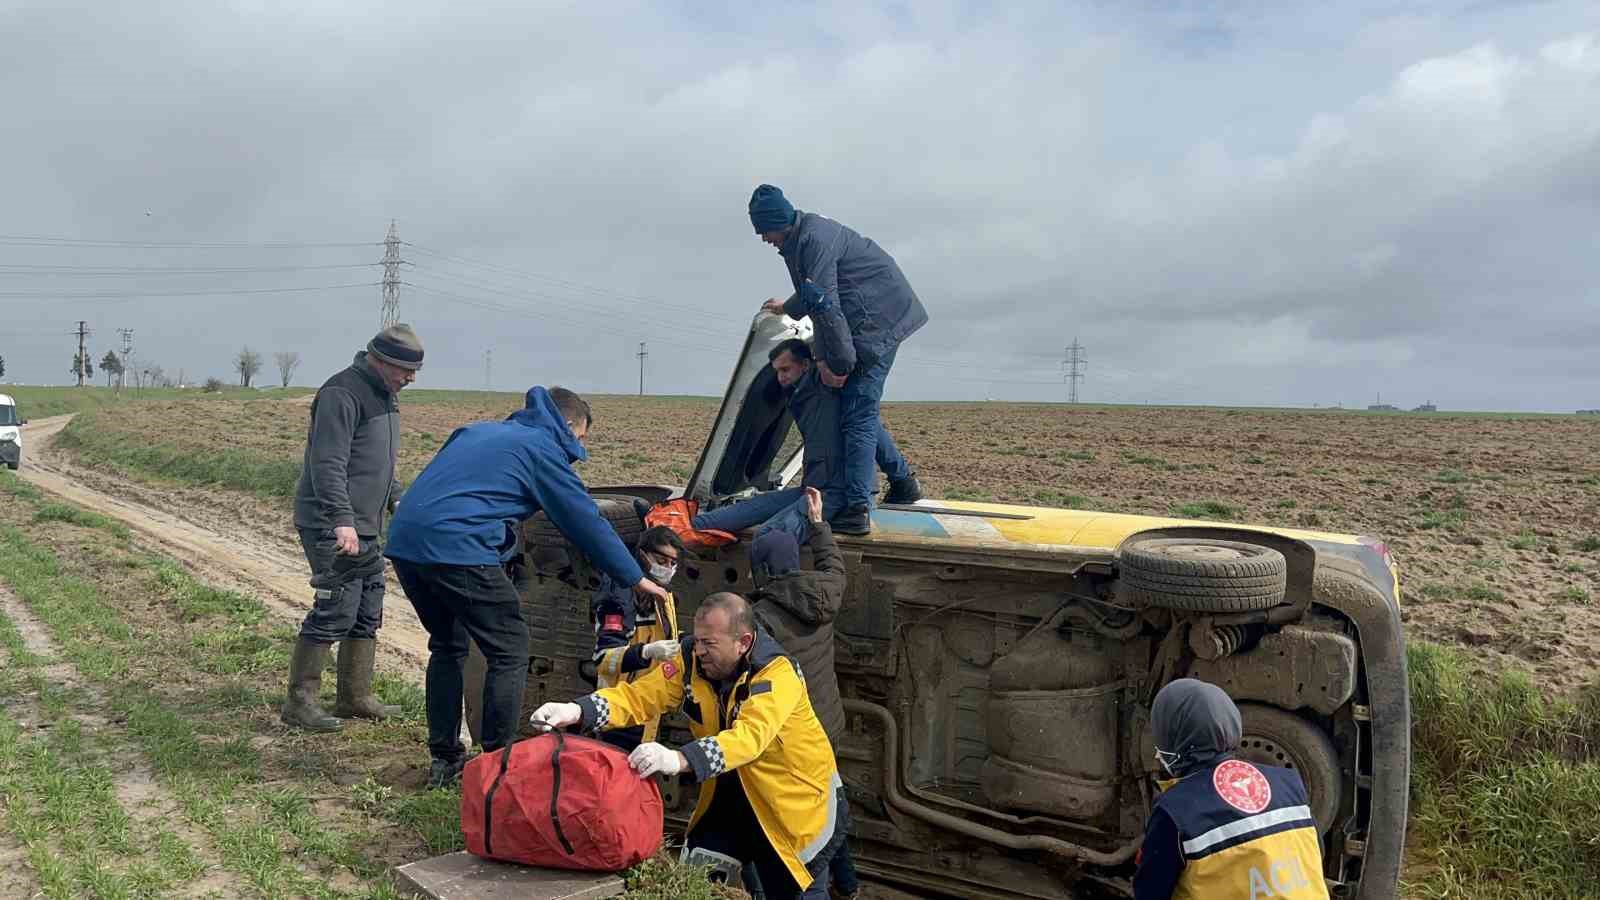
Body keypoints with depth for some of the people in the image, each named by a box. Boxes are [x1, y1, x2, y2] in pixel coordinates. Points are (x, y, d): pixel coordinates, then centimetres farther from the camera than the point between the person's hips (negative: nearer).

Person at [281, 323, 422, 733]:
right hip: (333, 527, -10)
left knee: (368, 612, 13)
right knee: (335, 610, -10)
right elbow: (328, 465, -24)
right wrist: (342, 520, -30)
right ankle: (299, 702, 1)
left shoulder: (384, 394, 16)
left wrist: (396, 499, 21)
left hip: (364, 527, 10)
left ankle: (355, 697, 23)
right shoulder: (343, 393, -16)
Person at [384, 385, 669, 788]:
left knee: (448, 646, 23)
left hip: (403, 541, 9)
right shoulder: (542, 449, 4)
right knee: (510, 651, 5)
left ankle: (444, 761, 26)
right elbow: (588, 521, 4)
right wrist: (636, 578, 12)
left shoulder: (479, 431, 26)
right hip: (456, 549, -8)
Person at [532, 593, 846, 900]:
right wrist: (577, 711, -33)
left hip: (796, 800, -5)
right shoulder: (691, 659, -13)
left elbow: (750, 736, -45)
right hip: (731, 792, 5)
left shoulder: (777, 672, -30)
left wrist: (680, 760, -60)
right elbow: (637, 696, -15)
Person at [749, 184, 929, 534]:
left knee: (858, 413, -13)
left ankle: (857, 510, -16)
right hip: (879, 319, 10)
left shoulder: (813, 239, -19)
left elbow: (826, 306, -23)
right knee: (862, 409, 16)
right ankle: (903, 481, 27)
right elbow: (816, 294, 33)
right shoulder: (804, 235, 15)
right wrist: (789, 307, 49)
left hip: (877, 321, -10)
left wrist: (838, 364, -20)